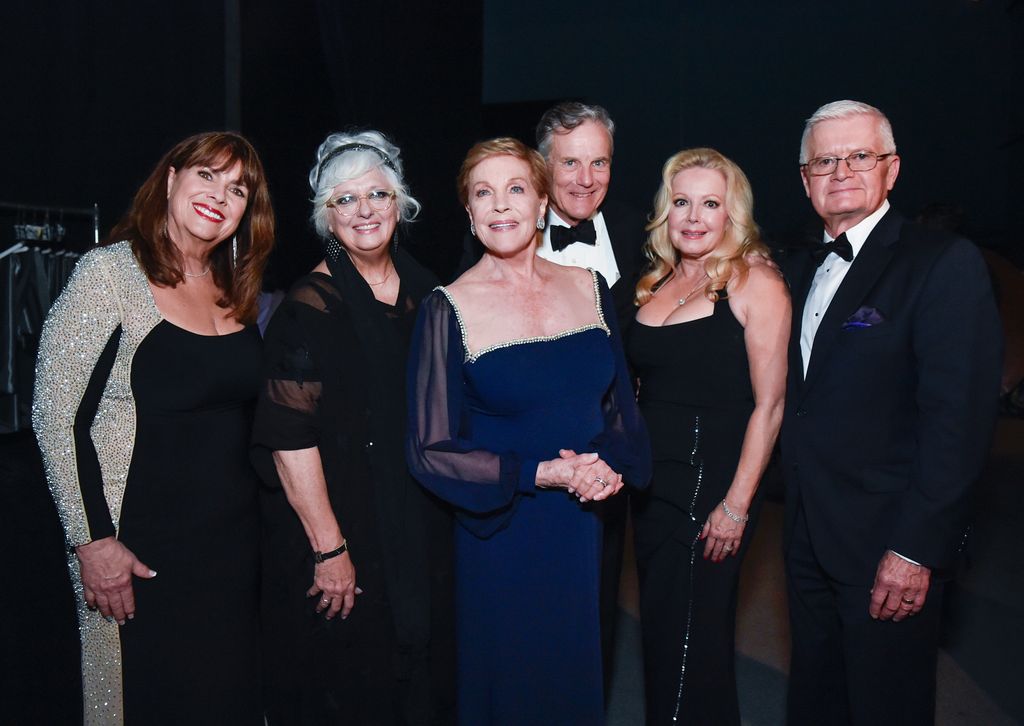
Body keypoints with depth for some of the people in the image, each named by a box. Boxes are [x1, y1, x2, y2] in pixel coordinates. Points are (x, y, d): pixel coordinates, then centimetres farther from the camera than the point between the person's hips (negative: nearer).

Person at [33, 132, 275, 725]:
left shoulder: (237, 292, 8)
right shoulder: (110, 273, -10)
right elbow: (57, 417, -11)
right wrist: (93, 541, -14)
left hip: (235, 540, 6)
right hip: (144, 548, -6)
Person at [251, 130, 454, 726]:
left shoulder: (425, 290, 4)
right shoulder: (311, 305, -14)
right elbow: (290, 437, -19)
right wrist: (329, 548, -20)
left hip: (423, 528, 6)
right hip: (345, 523, -6)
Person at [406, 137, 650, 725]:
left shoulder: (589, 288, 2)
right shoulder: (449, 309, -10)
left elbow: (622, 404, 9)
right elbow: (432, 451, -9)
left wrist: (611, 463, -11)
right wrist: (542, 474, -18)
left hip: (589, 529, 4)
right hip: (503, 541, -3)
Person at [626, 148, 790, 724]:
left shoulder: (754, 283, -11)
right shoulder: (656, 283, 8)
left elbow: (769, 404, -13)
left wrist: (737, 505, -16)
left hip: (712, 481, -6)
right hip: (651, 481, 6)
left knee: (690, 638, 5)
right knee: (660, 628, 17)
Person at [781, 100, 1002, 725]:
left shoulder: (946, 262, -12)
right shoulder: (802, 272, 11)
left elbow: (960, 416, -19)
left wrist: (916, 548, -21)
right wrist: (794, 514, 4)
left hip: (891, 544, -6)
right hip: (809, 536, 6)